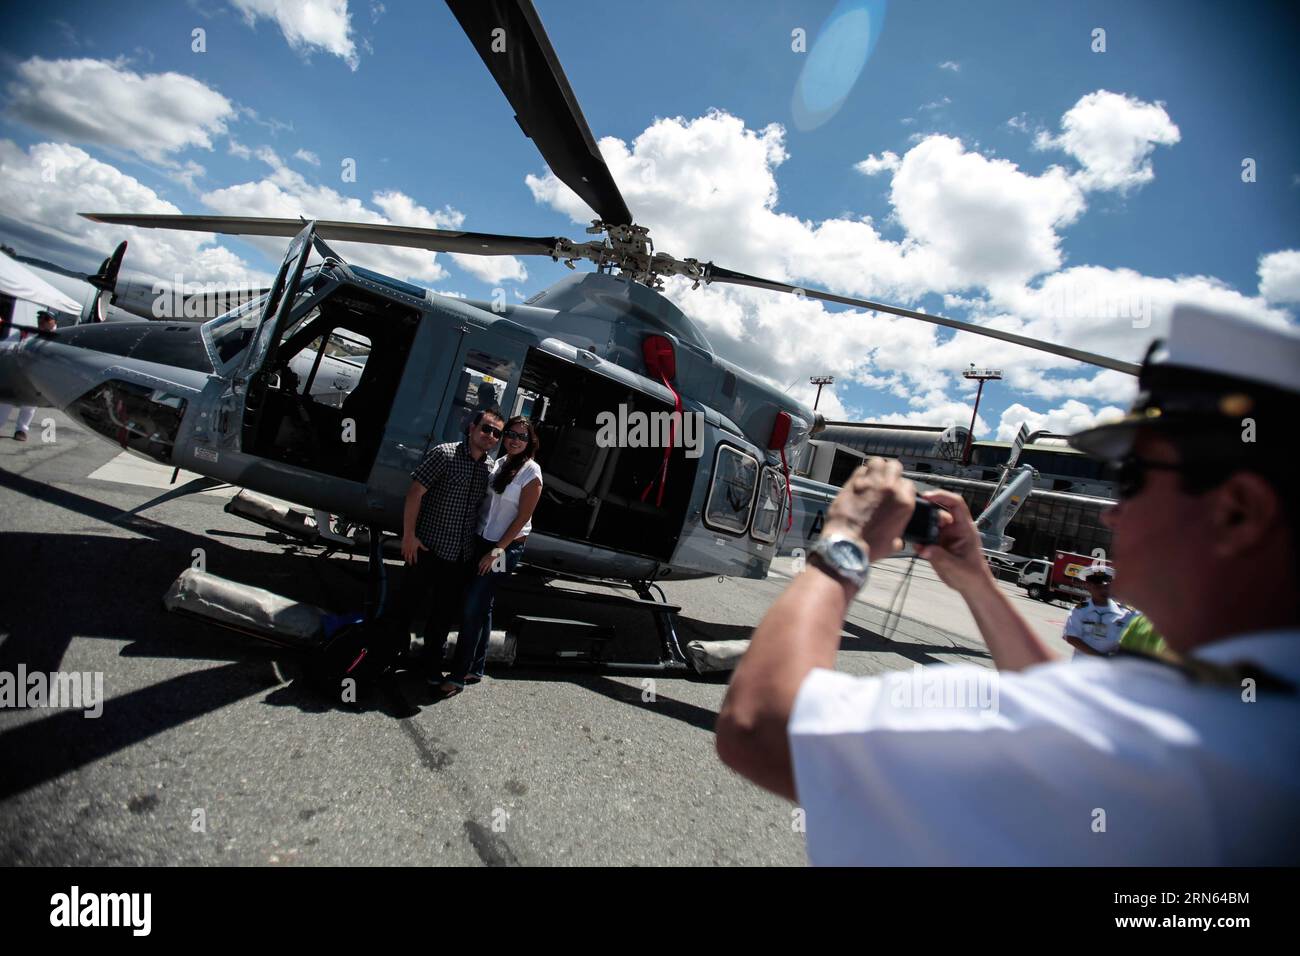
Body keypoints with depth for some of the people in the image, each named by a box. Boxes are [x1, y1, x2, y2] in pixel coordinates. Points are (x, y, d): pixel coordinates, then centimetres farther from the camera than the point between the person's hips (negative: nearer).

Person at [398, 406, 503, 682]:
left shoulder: (491, 468, 6)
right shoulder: (444, 454, -10)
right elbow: (415, 492, -12)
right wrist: (409, 535, -15)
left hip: (462, 556, 5)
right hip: (428, 548, -5)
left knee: (449, 609, 13)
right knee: (409, 601, 12)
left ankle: (432, 660, 31)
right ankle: (396, 648, 36)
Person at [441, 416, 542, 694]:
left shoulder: (531, 473, -12)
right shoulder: (498, 463, 8)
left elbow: (522, 518, -13)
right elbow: (486, 502, 12)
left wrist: (496, 551, -14)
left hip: (506, 548, -6)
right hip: (482, 541, 6)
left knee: (473, 609, -6)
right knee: (482, 608, 14)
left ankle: (459, 674, 6)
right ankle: (475, 668, 26)